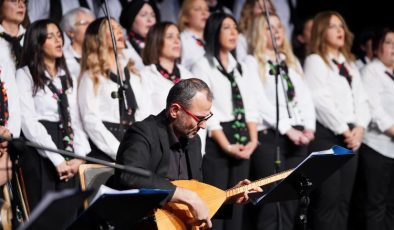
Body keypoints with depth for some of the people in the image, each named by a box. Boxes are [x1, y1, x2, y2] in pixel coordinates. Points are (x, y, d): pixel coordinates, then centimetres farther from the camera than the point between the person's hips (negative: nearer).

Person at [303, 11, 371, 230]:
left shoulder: (350, 64, 21)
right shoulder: (315, 61, -1)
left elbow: (361, 99, 14)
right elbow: (321, 100, -11)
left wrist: (359, 127, -4)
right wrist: (344, 130, -11)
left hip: (350, 136, 7)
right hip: (326, 134, -7)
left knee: (343, 199, 5)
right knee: (328, 199, -11)